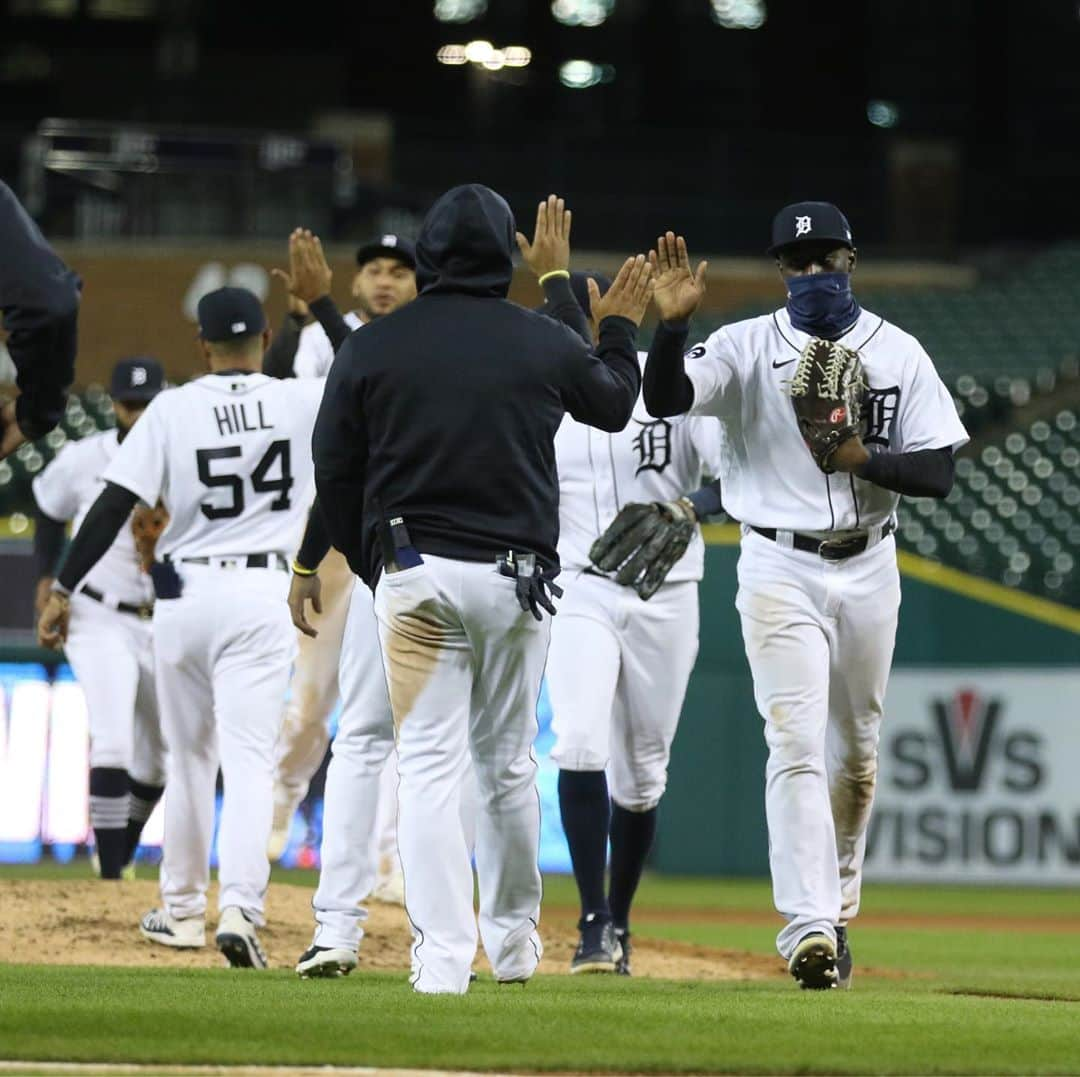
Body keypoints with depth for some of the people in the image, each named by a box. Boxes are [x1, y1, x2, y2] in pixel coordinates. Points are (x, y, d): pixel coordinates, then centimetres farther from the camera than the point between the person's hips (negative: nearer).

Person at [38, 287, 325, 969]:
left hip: (184, 598, 1)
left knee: (190, 758, 16)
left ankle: (183, 910, 25)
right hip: (262, 598, -1)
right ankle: (241, 908, -23)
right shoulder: (301, 403, -4)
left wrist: (64, 589, -4)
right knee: (249, 759, -5)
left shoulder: (173, 410, -5)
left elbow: (114, 504, -8)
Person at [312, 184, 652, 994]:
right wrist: (621, 329, 39)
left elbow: (334, 473, 3)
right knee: (508, 762, 15)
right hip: (516, 578, 1)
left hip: (412, 575, -1)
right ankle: (514, 941, 27)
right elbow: (615, 404, 20)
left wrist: (371, 568, 16)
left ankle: (443, 956, -11)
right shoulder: (543, 343, 0)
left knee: (430, 766, -2)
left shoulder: (371, 348, -1)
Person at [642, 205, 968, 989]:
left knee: (855, 748, 13)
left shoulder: (898, 354, 2)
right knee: (797, 745, -14)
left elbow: (939, 473, -3)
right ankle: (808, 926, -21)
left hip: (868, 570, 3)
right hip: (780, 569, -3)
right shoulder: (749, 347, -3)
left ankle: (838, 907, 30)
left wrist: (864, 459, -20)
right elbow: (665, 400, -19)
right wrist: (673, 323, -34)